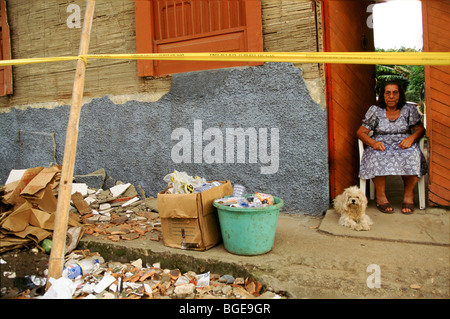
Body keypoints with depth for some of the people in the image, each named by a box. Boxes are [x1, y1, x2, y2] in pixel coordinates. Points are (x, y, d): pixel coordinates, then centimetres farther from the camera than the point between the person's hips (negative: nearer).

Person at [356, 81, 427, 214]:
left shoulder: (409, 109, 10)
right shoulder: (375, 110, 6)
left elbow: (420, 129, 6)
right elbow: (360, 132, 1)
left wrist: (411, 138, -17)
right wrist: (374, 143, -19)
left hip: (404, 144, 1)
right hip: (381, 144, -1)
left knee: (413, 155, -33)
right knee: (377, 156, -37)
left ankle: (408, 194, -15)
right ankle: (380, 196, -24)